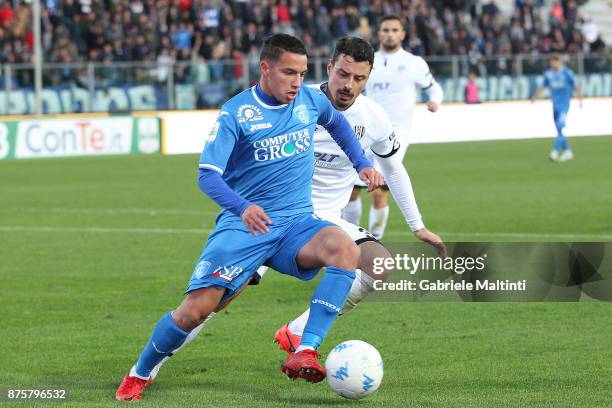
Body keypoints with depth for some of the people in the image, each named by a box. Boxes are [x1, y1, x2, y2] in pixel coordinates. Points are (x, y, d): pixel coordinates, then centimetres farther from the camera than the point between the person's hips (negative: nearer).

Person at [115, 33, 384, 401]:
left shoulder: (311, 100, 5)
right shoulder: (236, 113, -8)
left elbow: (338, 123, 31)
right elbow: (208, 175, -16)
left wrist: (362, 164, 19)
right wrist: (243, 207, -34)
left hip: (296, 223, 3)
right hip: (242, 226, -3)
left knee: (346, 249, -30)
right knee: (195, 310, -12)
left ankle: (305, 352, -32)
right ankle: (140, 374, 16)